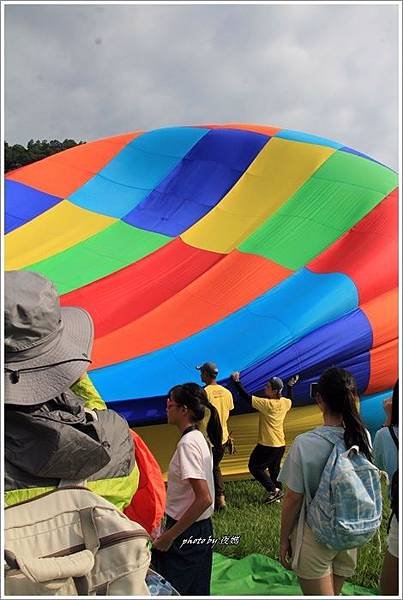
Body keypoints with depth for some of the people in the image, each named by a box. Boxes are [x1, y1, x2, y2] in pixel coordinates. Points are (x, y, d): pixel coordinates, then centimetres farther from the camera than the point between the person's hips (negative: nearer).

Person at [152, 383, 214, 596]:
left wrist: (170, 536, -21)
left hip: (186, 533, -9)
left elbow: (204, 499, -27)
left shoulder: (188, 443, -22)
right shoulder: (199, 438, 6)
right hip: (201, 530, 9)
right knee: (197, 591, 20)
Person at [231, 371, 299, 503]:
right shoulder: (285, 403, -2)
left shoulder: (266, 404, -22)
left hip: (267, 445, -8)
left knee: (254, 467, 6)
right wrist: (290, 386, 33)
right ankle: (278, 491, 23)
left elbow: (247, 397, -22)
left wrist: (237, 382, -16)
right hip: (280, 444, 8)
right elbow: (290, 399, 25)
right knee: (274, 470, 20)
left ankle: (273, 490, 2)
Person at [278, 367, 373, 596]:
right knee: (334, 593, 25)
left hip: (315, 537, -6)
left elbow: (293, 500, -15)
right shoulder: (364, 437, -11)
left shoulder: (305, 444, -24)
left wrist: (284, 540, 0)